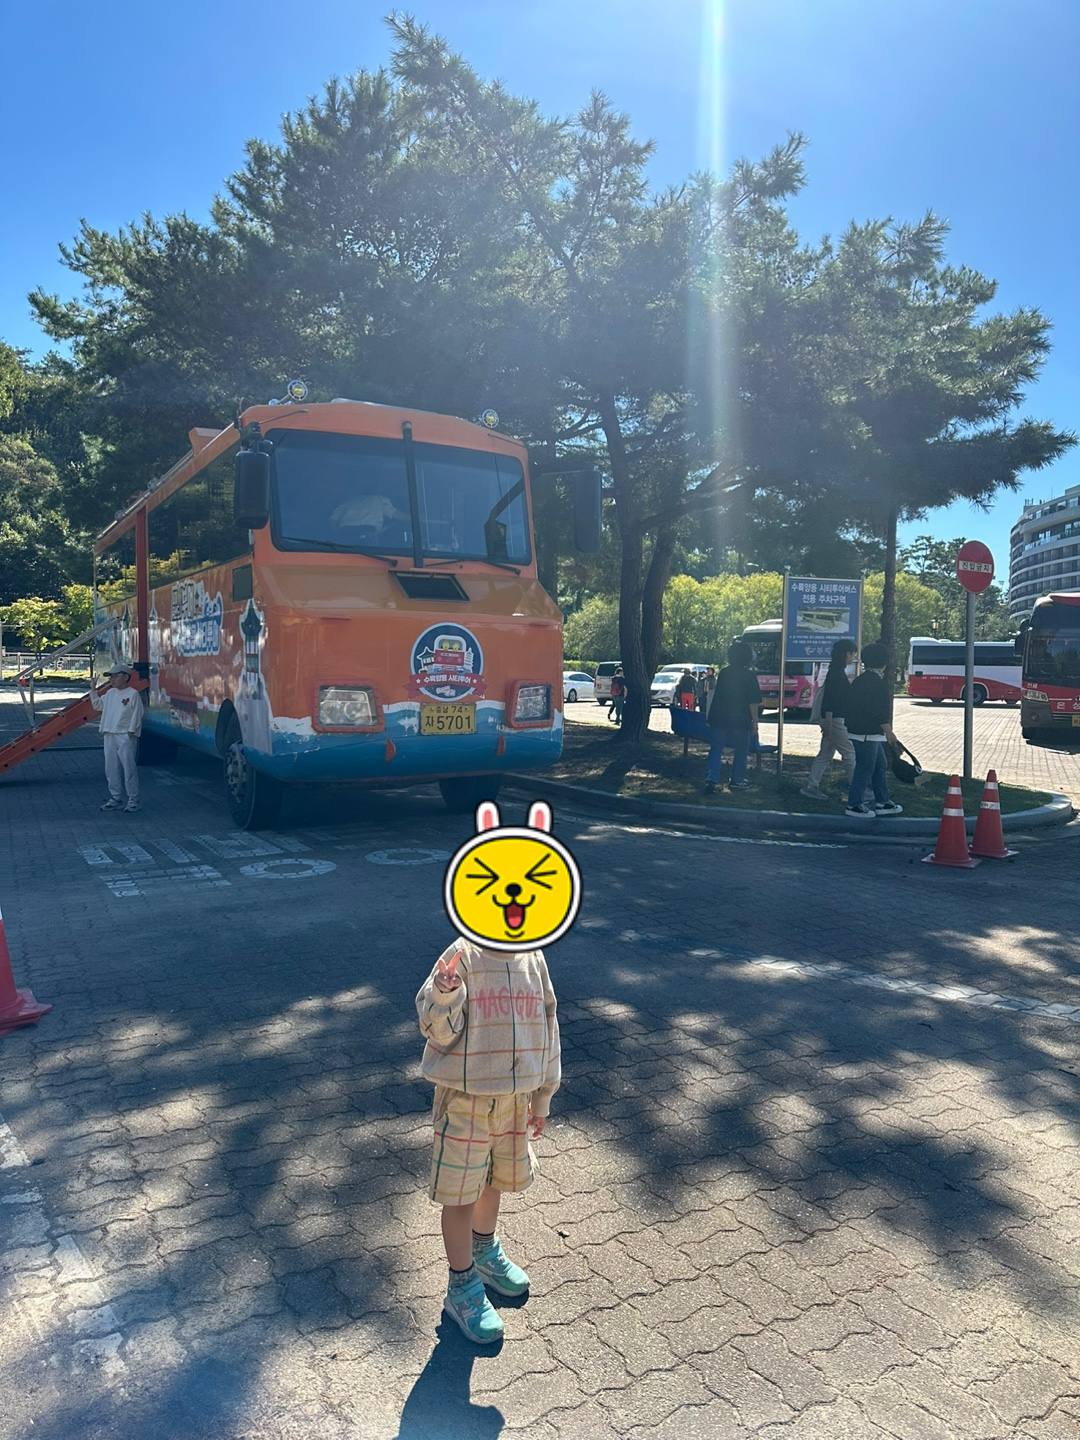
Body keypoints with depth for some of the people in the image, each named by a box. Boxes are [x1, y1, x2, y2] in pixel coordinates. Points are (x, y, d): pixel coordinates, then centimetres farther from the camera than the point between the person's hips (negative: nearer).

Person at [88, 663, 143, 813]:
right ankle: (116, 799, 19)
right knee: (111, 769, 10)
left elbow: (136, 715, -8)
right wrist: (93, 690, 21)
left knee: (129, 769, -7)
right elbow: (98, 705, 29)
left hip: (125, 737, -8)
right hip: (109, 735, 8)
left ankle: (133, 801, -1)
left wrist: (131, 732, -13)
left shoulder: (133, 694, -6)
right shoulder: (110, 693, 15)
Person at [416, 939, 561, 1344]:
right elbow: (438, 1031, -17)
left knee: (495, 1178, 25)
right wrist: (445, 991, -39)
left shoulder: (534, 959, -3)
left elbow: (547, 1026, 8)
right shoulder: (463, 956, -19)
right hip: (465, 1099, -5)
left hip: (515, 1098, 5)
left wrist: (542, 1096, 13)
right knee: (460, 1192, 9)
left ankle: (484, 1251, 51)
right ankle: (462, 1288, 28)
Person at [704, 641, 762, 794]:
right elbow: (753, 702, -10)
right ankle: (737, 780, 19)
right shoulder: (749, 676, -10)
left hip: (719, 718, 4)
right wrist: (755, 722, -7)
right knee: (741, 750, 13)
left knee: (716, 749, 5)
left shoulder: (723, 672, 4)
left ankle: (710, 779, -8)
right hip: (740, 720, -4)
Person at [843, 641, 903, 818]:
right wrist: (889, 732, -14)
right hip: (867, 734, -10)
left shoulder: (859, 680, 13)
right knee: (865, 769, -3)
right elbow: (879, 712, -21)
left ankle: (882, 802, 25)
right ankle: (854, 805, 3)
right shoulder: (876, 683, -17)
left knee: (881, 766, 17)